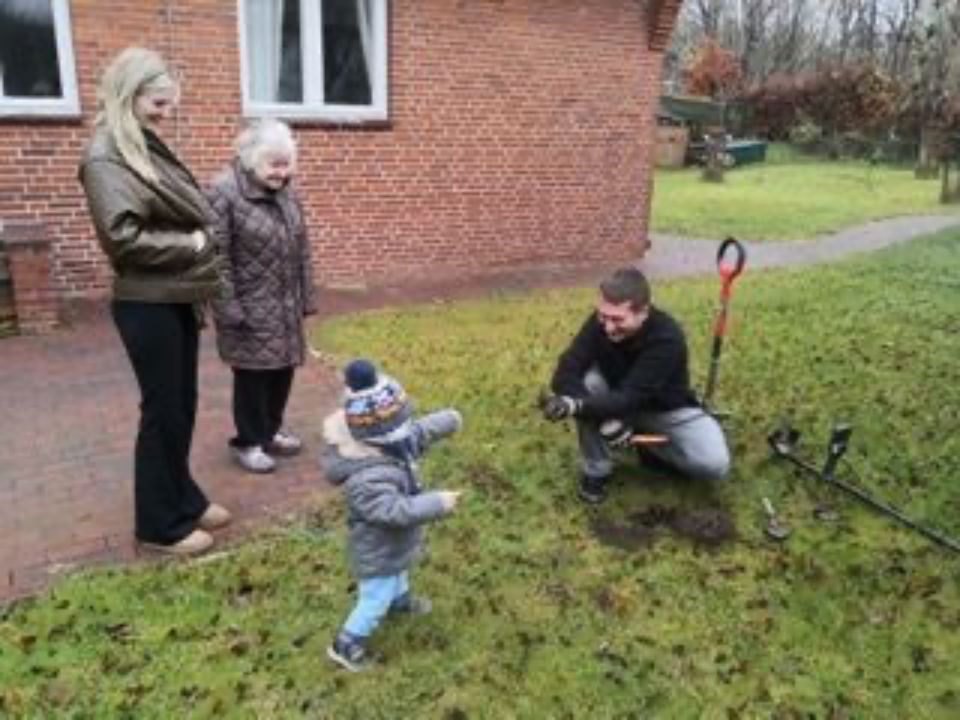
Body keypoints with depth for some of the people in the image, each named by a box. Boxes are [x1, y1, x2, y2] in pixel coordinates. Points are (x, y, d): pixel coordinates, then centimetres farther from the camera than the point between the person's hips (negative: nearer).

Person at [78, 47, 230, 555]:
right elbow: (123, 237, -22)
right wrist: (190, 245, -13)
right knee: (163, 411, 1)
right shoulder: (105, 157, -13)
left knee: (183, 406, 17)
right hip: (146, 305, -9)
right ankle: (160, 523, 16)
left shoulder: (148, 148, 14)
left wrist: (201, 243, 1)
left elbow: (187, 214, 18)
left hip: (177, 298, 9)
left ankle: (183, 498, 32)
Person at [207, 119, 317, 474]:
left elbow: (302, 248, 12)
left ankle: (272, 429, 33)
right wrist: (229, 309, -19)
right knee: (252, 374, 2)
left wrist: (306, 296, 10)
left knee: (283, 369, 14)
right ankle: (248, 441, 19)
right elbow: (216, 258, -18)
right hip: (250, 307, -7)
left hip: (285, 306, 7)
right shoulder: (223, 193, -16)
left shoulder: (286, 192, 7)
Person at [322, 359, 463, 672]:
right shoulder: (366, 479, -43)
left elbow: (418, 432, -1)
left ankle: (399, 599, 66)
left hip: (395, 542, 9)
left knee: (400, 572, 36)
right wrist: (438, 503, -45)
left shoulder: (387, 441, -16)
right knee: (375, 601, 10)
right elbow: (397, 510, -48)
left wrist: (447, 420, -1)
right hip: (378, 552, -9)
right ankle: (345, 645, 32)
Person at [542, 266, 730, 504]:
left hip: (666, 410, -3)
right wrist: (604, 418, -41)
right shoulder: (600, 322, -23)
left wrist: (576, 406, -56)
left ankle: (650, 444, 4)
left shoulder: (667, 338, -34)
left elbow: (630, 398, -40)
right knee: (585, 382, -29)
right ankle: (596, 470, -9)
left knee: (715, 464, -26)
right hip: (617, 402, 3)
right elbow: (565, 374, -28)